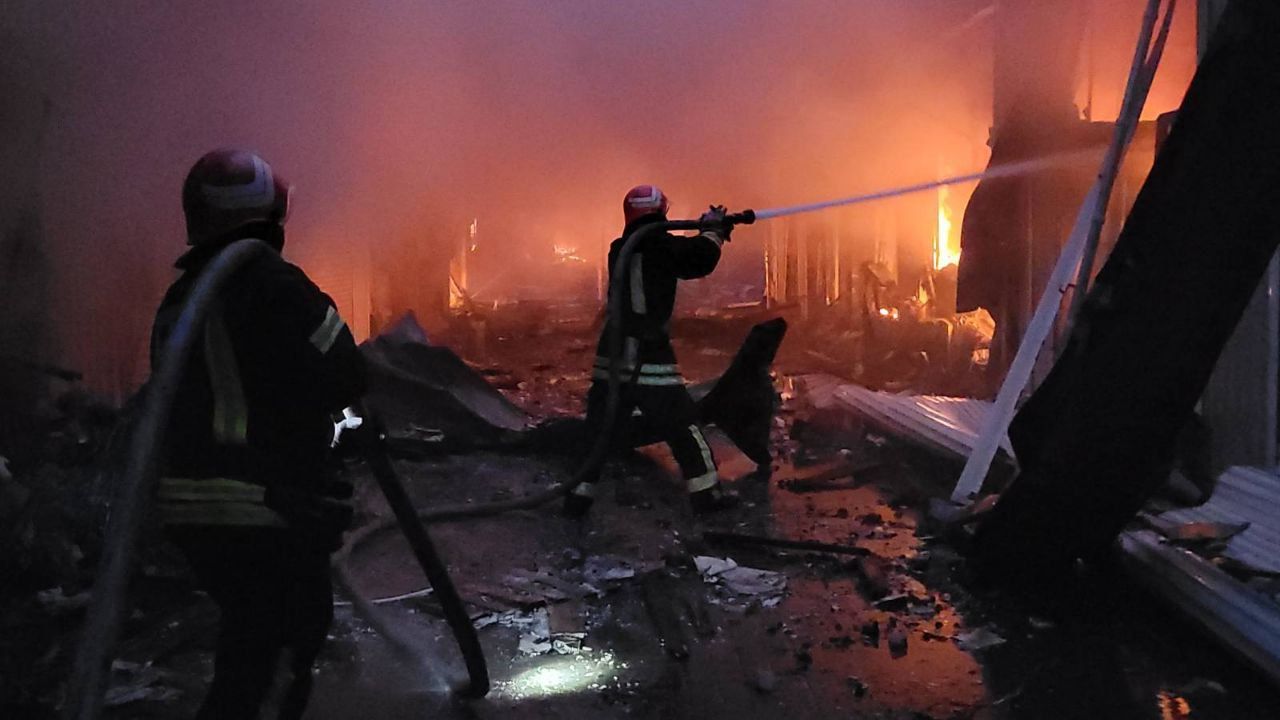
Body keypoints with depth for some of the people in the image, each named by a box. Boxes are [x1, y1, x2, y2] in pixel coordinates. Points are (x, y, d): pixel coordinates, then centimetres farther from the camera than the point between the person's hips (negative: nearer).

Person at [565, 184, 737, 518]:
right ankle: (706, 493, 12)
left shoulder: (619, 250, 13)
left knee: (599, 429, 13)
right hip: (650, 361, -6)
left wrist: (705, 231, 20)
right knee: (683, 428, 6)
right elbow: (700, 260, -17)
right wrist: (713, 229, 1)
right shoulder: (661, 246, -7)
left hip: (613, 359, 6)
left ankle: (579, 496, 14)